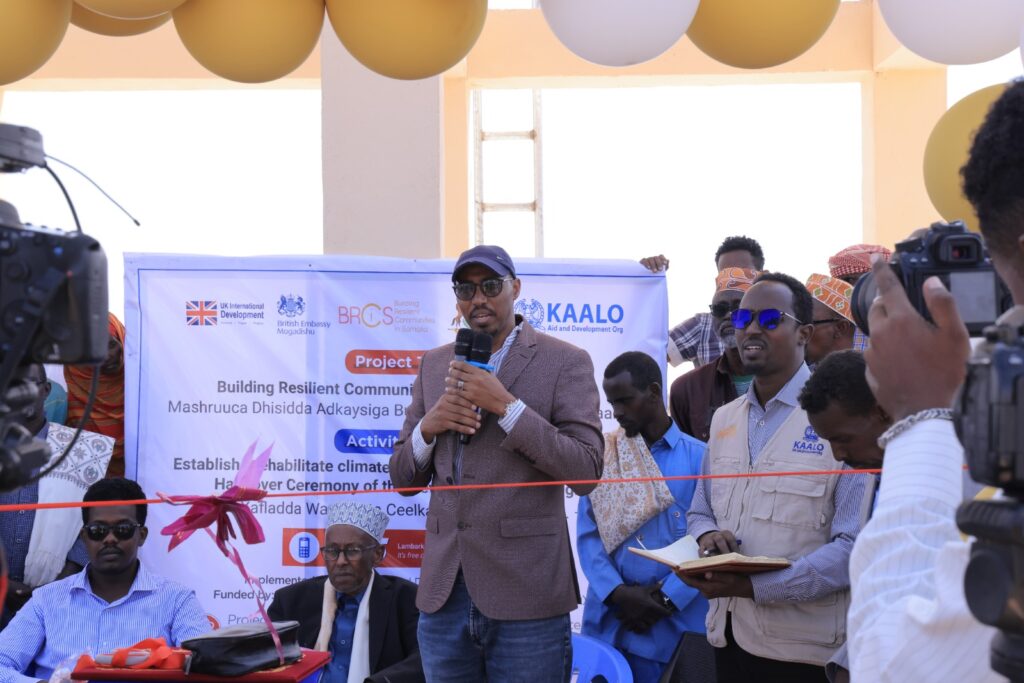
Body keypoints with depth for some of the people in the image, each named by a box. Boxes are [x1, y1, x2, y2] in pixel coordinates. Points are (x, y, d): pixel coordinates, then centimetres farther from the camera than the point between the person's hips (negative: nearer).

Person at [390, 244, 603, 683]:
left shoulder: (565, 362, -1)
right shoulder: (434, 365, 12)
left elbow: (586, 472, -11)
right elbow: (403, 478, 14)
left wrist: (505, 405, -16)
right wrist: (428, 425, -6)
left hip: (524, 595, -4)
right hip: (444, 595, 4)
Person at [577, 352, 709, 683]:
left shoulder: (699, 458, -1)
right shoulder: (602, 455, 6)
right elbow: (587, 533, 1)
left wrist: (667, 599, -12)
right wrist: (617, 593, -12)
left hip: (676, 625, -2)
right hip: (608, 621, 2)